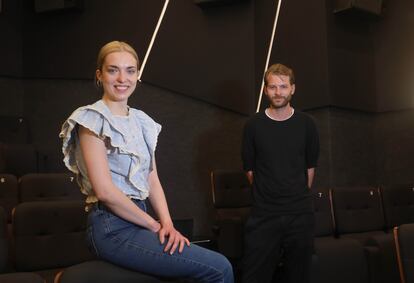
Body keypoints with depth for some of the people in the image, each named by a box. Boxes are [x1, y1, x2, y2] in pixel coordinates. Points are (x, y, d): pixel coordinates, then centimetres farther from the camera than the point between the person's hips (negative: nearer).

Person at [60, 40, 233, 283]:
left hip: (138, 222, 7)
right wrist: (155, 226, -10)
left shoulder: (142, 121, 13)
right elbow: (104, 190, -16)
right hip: (113, 229, -7)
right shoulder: (92, 119, -9)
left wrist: (167, 223, -5)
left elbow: (152, 179, 11)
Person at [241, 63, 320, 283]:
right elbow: (250, 169, 5)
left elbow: (310, 167, 11)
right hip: (263, 215, -1)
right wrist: (268, 196, 10)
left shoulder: (306, 124, 2)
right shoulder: (253, 125, -2)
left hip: (301, 215, 2)